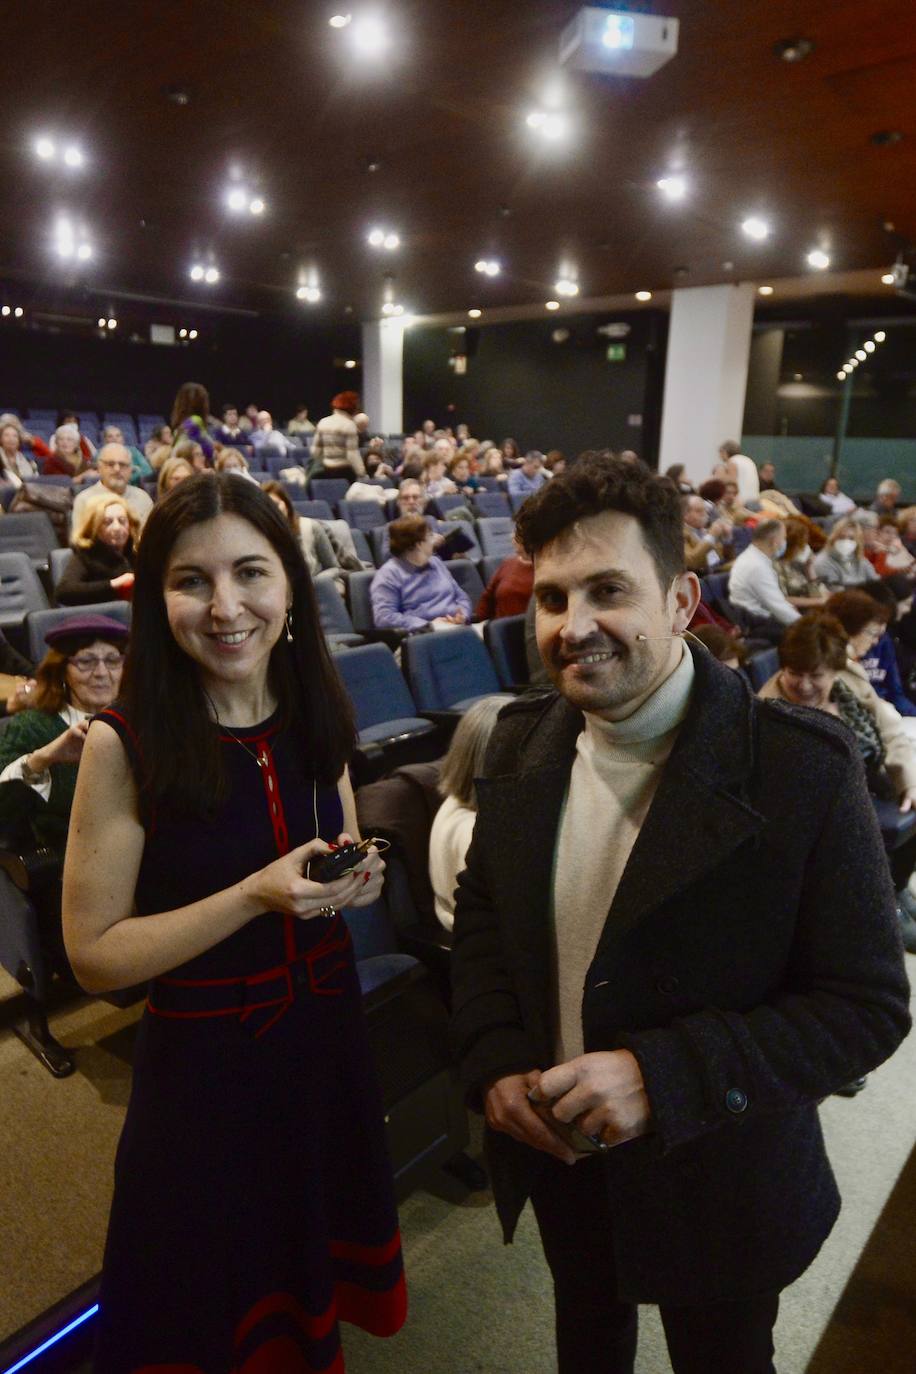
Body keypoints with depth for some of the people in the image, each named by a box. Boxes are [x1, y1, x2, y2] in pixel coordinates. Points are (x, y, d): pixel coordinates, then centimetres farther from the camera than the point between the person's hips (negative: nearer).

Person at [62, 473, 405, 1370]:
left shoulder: (314, 715, -6)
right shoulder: (125, 743, -20)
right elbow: (94, 953, -16)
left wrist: (355, 879, -13)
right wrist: (256, 896, -27)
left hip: (328, 1036, 5)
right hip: (205, 1061, -4)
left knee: (321, 1252, 27)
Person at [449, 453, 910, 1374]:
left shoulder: (805, 769, -26)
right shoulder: (521, 742, -10)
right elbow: (480, 910, 2)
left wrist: (664, 1077, -30)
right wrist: (493, 1062, -11)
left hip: (714, 1177, -3)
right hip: (555, 1154, 4)